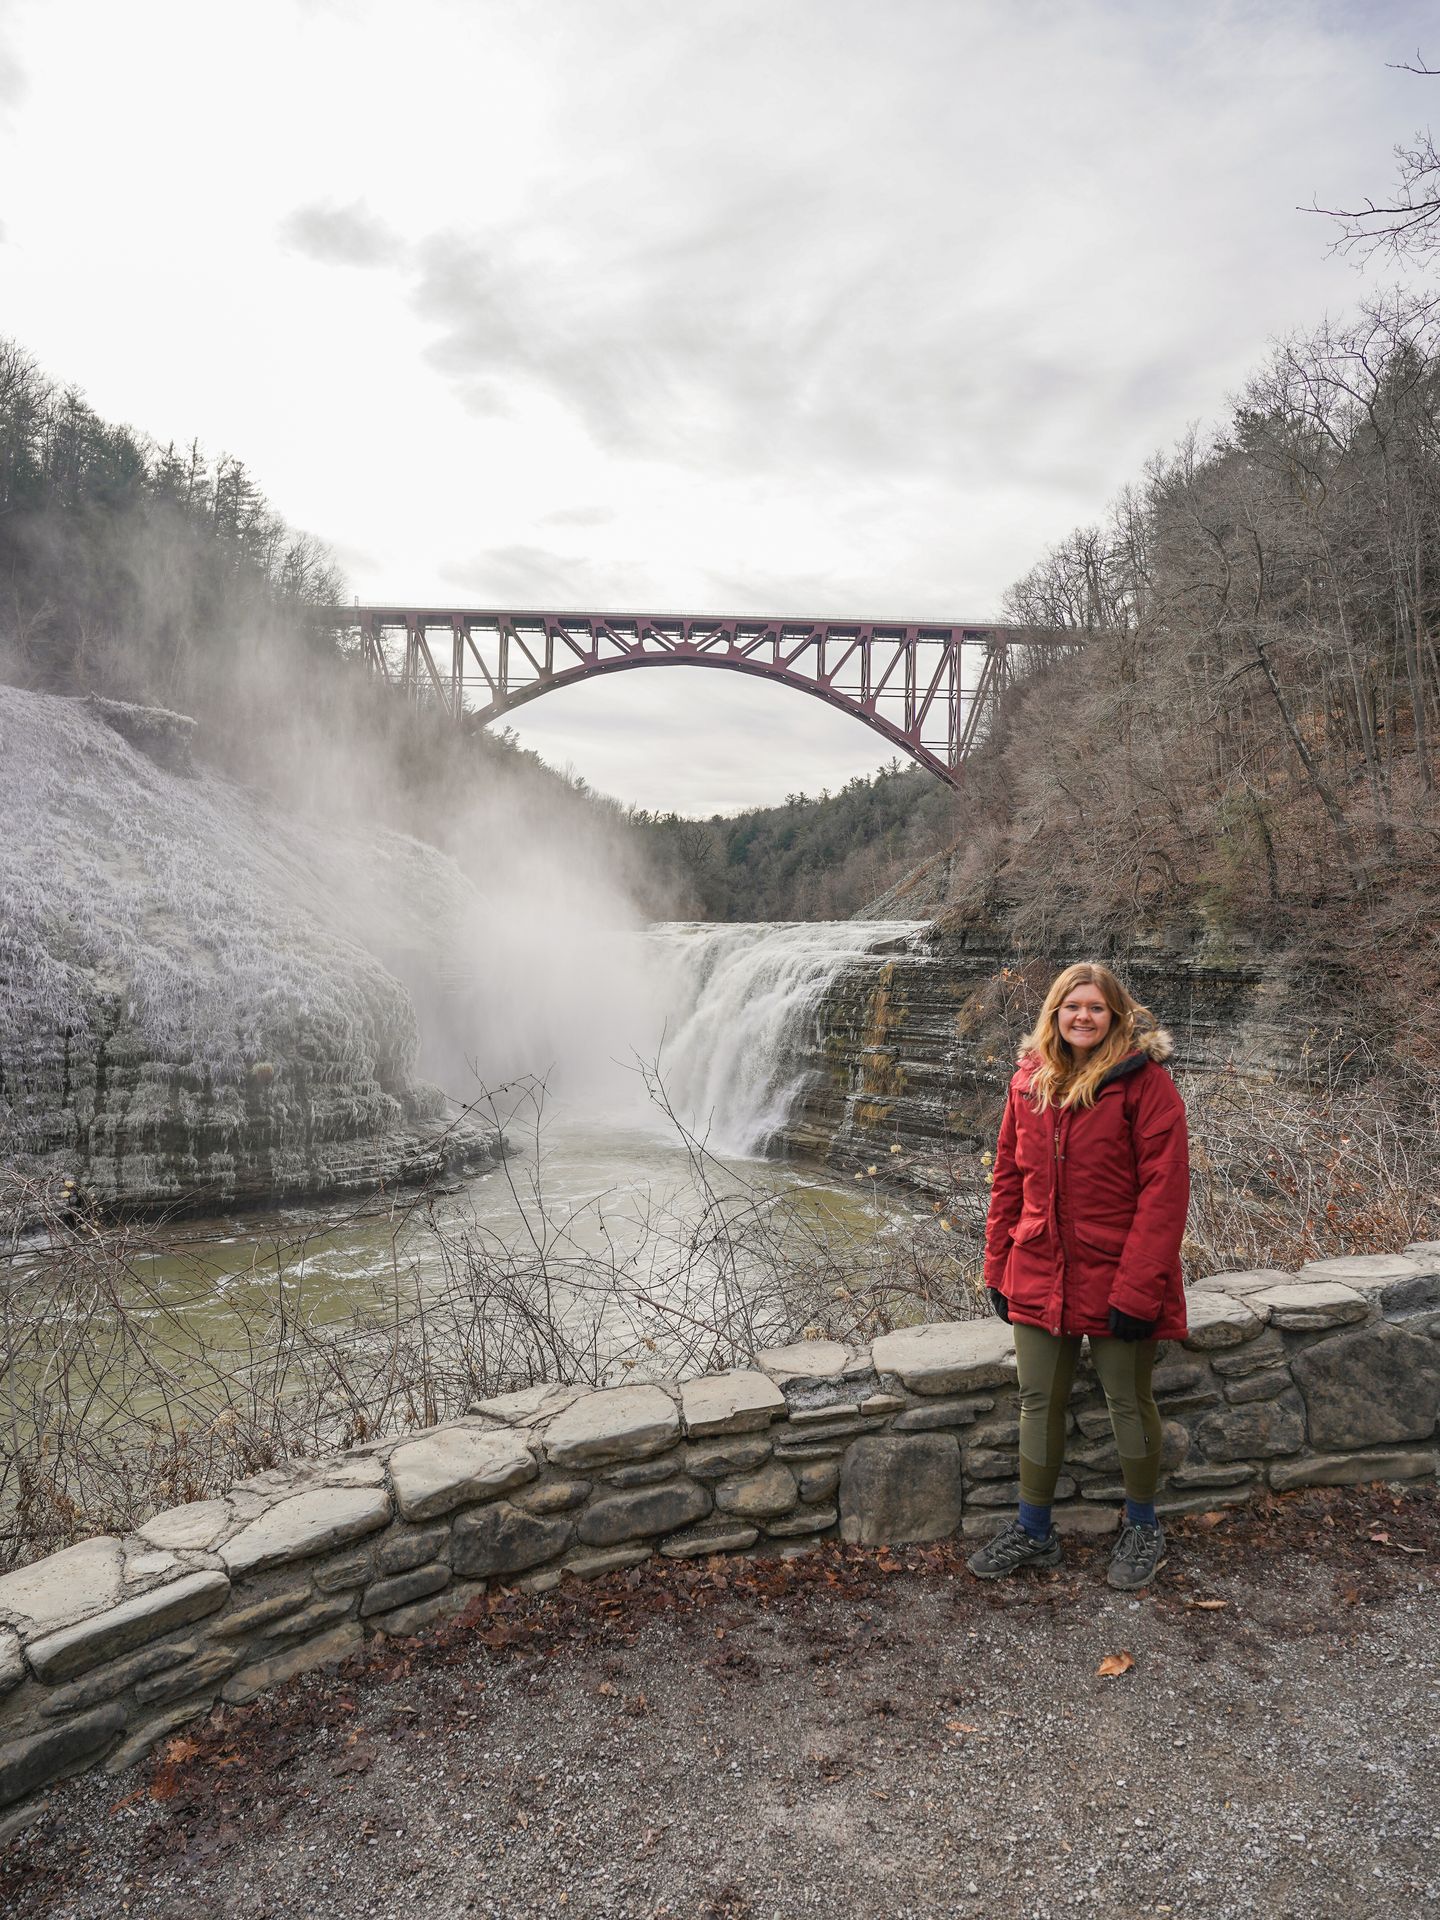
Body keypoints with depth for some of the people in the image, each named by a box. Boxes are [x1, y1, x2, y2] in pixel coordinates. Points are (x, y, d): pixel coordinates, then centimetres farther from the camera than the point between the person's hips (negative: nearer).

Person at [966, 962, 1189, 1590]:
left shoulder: (1144, 1080, -12)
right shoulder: (1029, 1079, 4)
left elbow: (1164, 1189, -15)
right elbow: (1009, 1179, 9)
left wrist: (1137, 1289, -18)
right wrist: (997, 1267, 7)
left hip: (1113, 1275, -4)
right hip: (1040, 1275, 5)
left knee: (1128, 1402, 12)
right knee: (1038, 1402, 14)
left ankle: (1142, 1528, 35)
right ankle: (1033, 1532, 31)